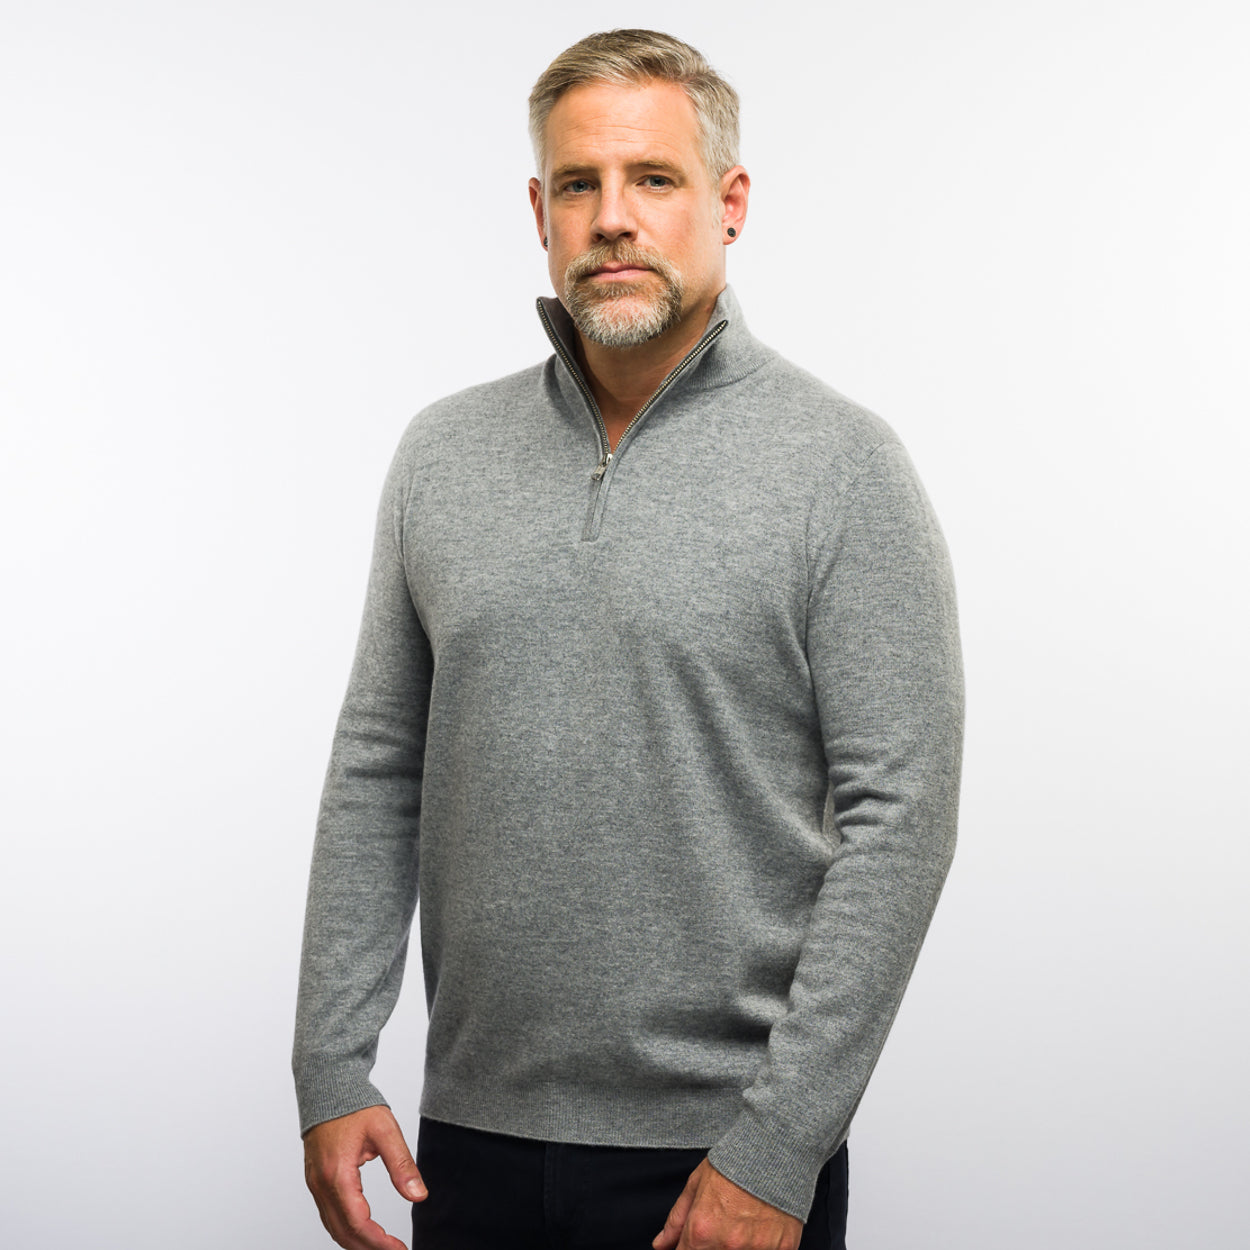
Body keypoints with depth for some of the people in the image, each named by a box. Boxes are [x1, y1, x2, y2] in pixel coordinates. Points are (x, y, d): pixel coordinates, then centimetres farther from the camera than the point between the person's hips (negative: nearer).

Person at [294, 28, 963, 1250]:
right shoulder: (442, 453, 6)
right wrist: (331, 1067, 2)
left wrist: (775, 1151, -15)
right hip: (474, 1129, 4)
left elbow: (899, 817, -12)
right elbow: (376, 776, 8)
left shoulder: (841, 464, -8)